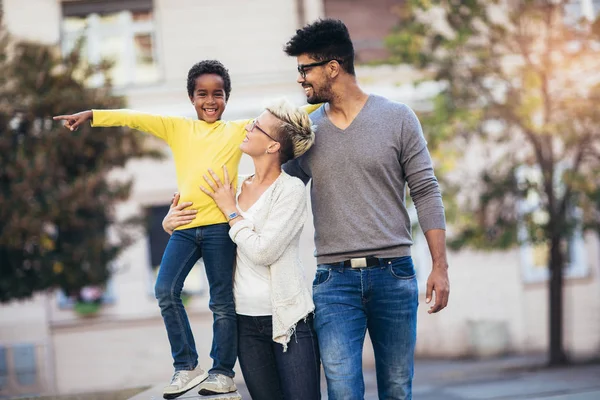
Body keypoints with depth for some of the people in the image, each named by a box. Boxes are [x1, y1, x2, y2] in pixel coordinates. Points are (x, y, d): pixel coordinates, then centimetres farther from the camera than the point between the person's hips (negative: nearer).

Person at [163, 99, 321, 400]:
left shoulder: (291, 188, -9)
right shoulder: (236, 188, 9)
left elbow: (263, 251, -18)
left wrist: (231, 210, -7)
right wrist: (171, 222, 0)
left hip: (288, 319, -5)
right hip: (246, 321, 5)